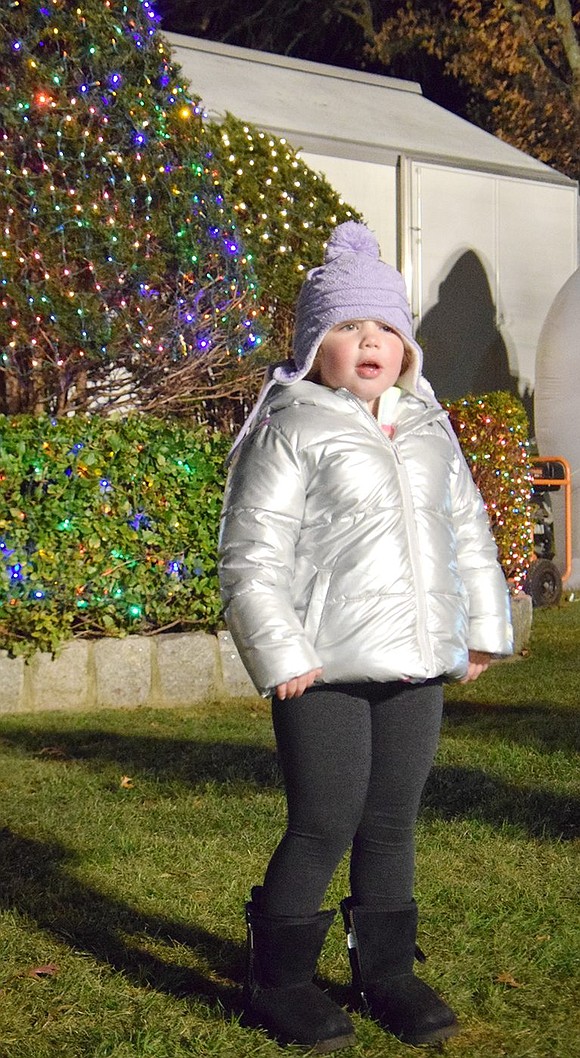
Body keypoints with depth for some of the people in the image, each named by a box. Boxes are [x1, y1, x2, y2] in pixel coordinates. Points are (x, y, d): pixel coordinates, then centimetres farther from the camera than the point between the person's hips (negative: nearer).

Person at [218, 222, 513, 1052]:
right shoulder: (290, 436, -6)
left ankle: (387, 972, 28)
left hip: (415, 667, 6)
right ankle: (277, 981, 17)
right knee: (325, 827, -1)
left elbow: (468, 532, 21)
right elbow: (253, 557, -9)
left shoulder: (429, 430, 13)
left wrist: (481, 627, 16)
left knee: (393, 826, 13)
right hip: (326, 672, -6)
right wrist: (279, 655, -15)